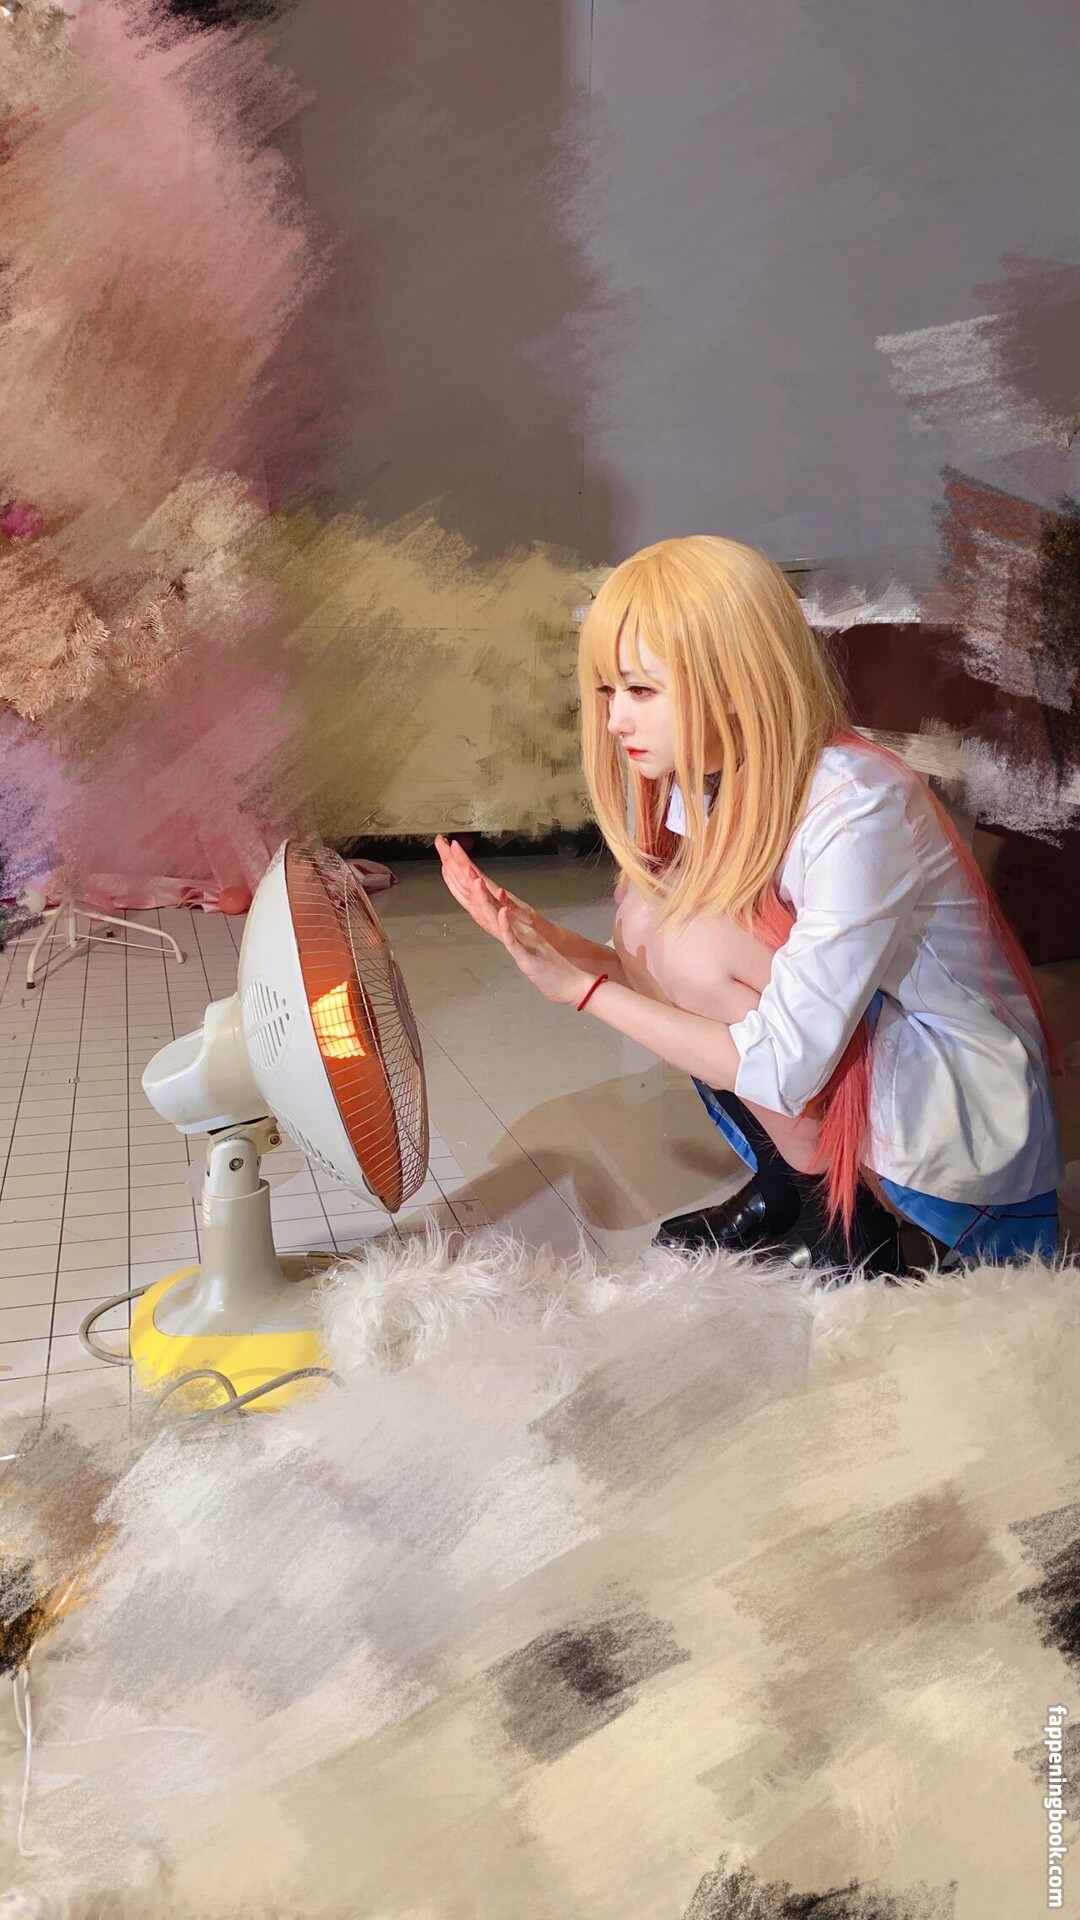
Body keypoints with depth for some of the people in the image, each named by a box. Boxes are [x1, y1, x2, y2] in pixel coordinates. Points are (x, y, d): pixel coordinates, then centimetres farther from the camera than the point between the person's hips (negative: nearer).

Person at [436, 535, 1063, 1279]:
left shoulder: (853, 810, -29)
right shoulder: (708, 781, -5)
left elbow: (783, 1070, -29)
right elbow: (656, 976, -4)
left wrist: (585, 988, -27)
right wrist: (553, 944, -21)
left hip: (972, 1124, -7)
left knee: (693, 937, -25)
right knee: (650, 914, -11)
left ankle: (847, 1223, -5)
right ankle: (780, 1189, 5)